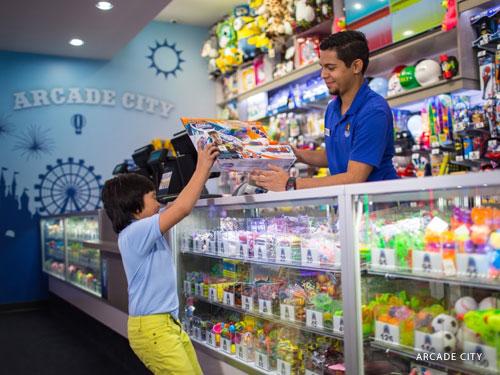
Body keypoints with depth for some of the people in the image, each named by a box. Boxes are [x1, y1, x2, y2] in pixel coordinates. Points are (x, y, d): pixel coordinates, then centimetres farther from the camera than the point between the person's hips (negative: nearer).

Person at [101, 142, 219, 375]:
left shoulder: (144, 231, 10)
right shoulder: (135, 232, -18)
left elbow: (178, 205, 15)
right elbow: (182, 208, -25)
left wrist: (203, 167, 9)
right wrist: (202, 168, -15)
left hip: (169, 323, 10)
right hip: (152, 327, -10)